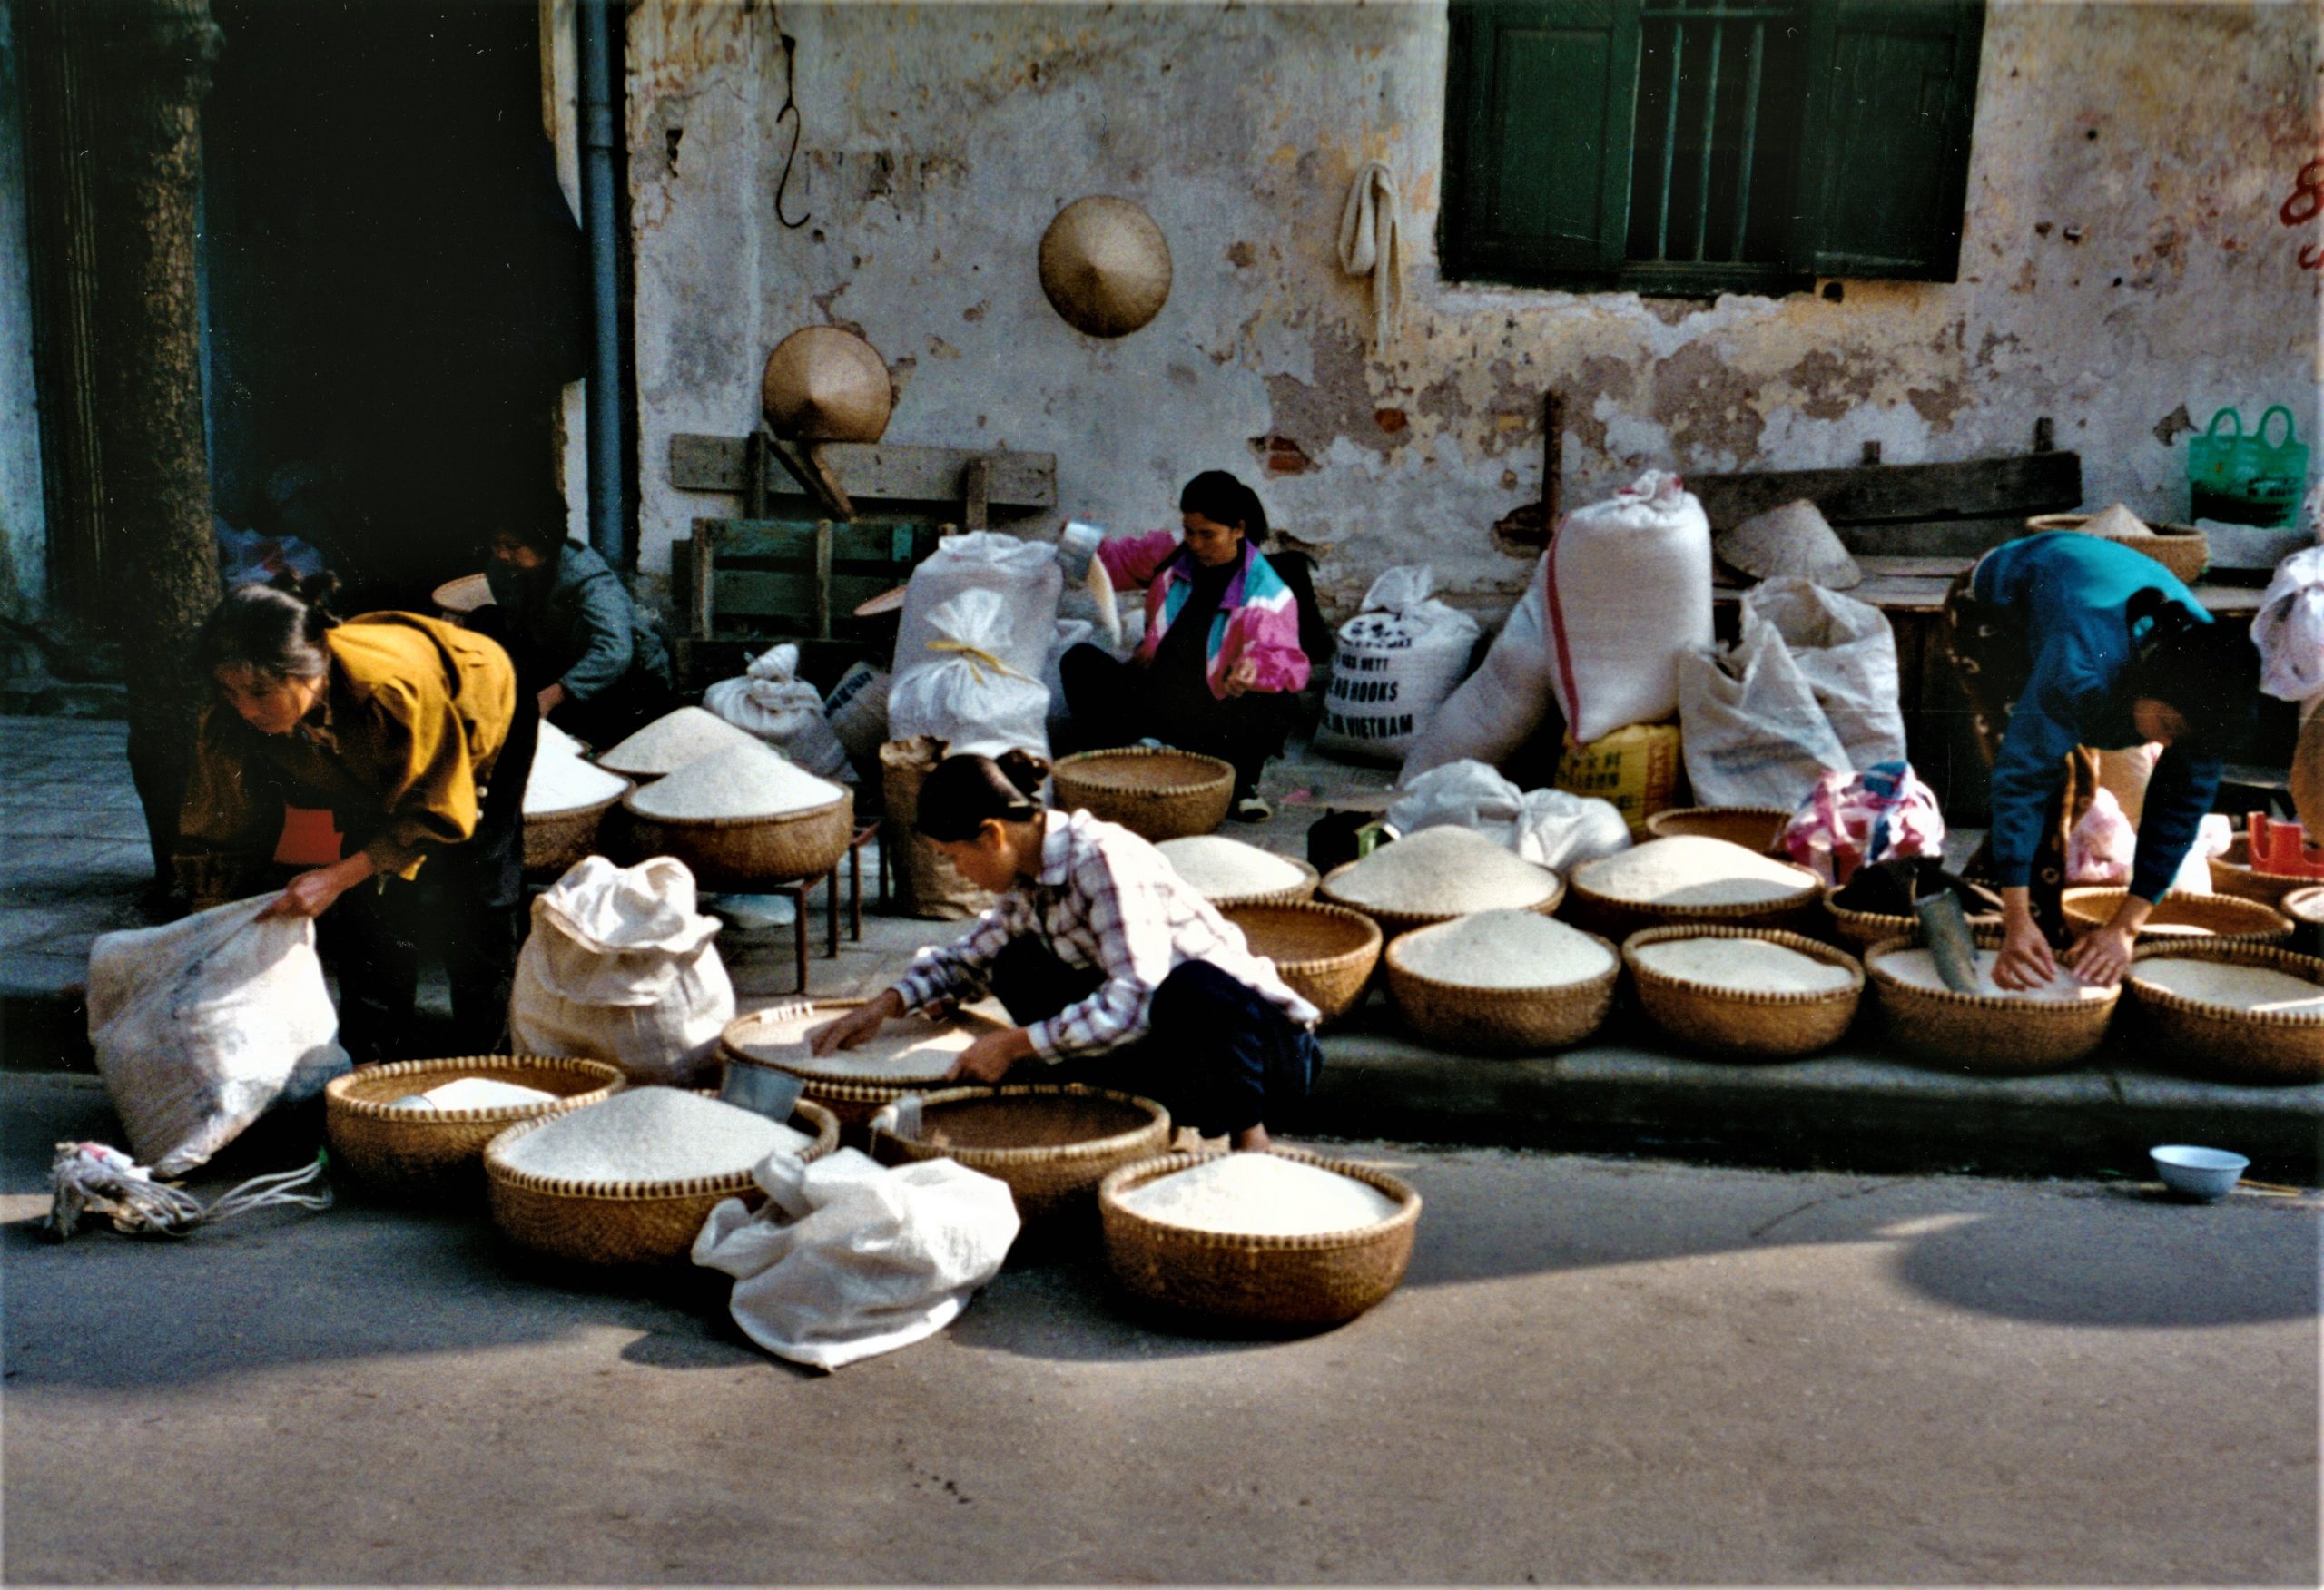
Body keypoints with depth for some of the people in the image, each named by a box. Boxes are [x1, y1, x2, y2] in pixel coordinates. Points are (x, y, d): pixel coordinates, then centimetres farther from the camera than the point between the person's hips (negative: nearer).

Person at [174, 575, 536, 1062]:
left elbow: (439, 812, -32)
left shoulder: (395, 688, -45)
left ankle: (488, 1054, 8)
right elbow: (217, 838, -16)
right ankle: (372, 1062, 3)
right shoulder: (233, 722, -30)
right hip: (375, 767, 4)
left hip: (482, 722, -4)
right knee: (368, 897, -8)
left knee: (476, 898, -7)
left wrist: (338, 877, -38)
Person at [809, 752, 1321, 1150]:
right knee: (1019, 967, -1)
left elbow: (1136, 999, -30)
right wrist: (885, 1005, 6)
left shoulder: (1103, 858, -22)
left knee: (1192, 987, -42)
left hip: (1267, 1043, -8)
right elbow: (969, 957, 22)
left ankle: (1249, 1138, -15)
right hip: (1168, 1043, 8)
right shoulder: (1026, 881, 4)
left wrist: (1016, 1043, -25)